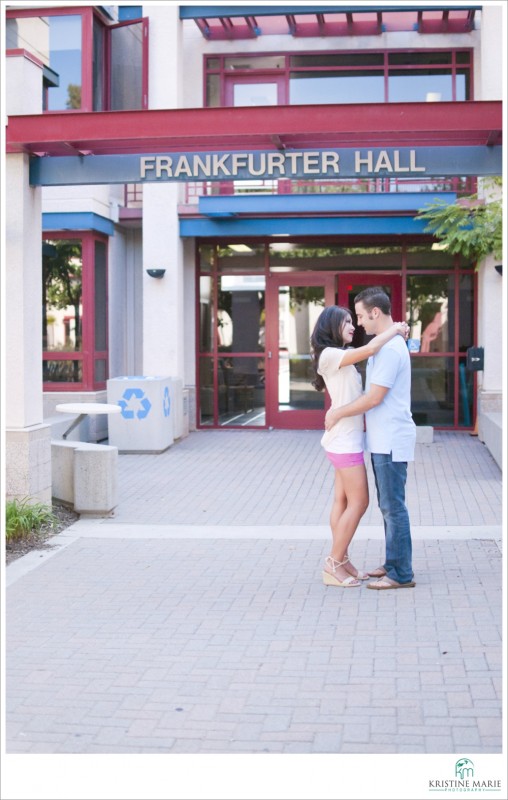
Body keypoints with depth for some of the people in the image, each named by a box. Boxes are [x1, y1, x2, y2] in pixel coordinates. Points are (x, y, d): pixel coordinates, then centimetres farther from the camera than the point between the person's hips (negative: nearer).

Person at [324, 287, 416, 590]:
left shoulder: (390, 347, -18)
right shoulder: (388, 344, 14)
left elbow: (374, 397, -20)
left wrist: (338, 414, -9)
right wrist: (339, 411, 16)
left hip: (391, 440, -10)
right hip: (383, 440, 10)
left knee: (393, 507, -5)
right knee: (389, 505, 15)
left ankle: (402, 574, 0)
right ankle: (394, 563, 24)